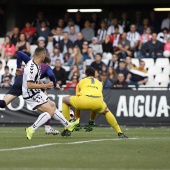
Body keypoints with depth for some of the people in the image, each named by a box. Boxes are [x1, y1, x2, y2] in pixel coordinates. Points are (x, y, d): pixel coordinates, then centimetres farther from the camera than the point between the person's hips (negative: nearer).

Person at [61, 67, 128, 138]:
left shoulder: (81, 82, 34)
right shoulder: (99, 83, 38)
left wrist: (77, 119, 46)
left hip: (84, 99, -2)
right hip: (98, 102, 2)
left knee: (65, 100, 26)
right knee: (106, 111, 38)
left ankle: (66, 130, 21)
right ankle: (120, 133, 25)